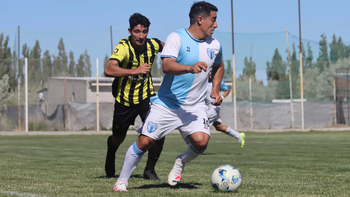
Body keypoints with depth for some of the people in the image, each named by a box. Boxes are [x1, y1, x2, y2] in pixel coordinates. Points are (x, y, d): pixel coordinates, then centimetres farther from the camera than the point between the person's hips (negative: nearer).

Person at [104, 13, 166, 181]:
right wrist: (134, 71, -47)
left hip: (146, 96, 2)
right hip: (125, 99, -2)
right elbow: (108, 70, -41)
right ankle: (110, 155, 53)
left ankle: (149, 170, 0)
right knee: (118, 138, 15)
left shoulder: (153, 44, -10)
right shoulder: (123, 47, -25)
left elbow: (166, 46, 18)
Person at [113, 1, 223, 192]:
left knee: (201, 141, -20)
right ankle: (122, 181, 14)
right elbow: (167, 66, -26)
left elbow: (219, 66, 27)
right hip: (166, 104, -4)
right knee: (144, 141, -4)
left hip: (195, 106, 4)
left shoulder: (214, 45, 6)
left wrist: (215, 91, 15)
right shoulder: (177, 37, -12)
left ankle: (181, 162, 12)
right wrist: (190, 68, -42)